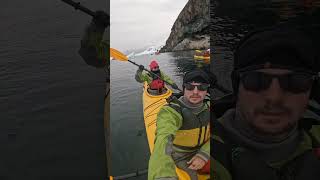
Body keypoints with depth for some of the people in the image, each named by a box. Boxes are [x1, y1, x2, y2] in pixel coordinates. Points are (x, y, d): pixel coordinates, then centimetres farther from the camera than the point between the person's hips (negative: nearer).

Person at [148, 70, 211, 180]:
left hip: (201, 151, 4)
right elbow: (163, 139, -48)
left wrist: (204, 155, -21)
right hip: (179, 157, -4)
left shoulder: (207, 108, -7)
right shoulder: (171, 111, -28)